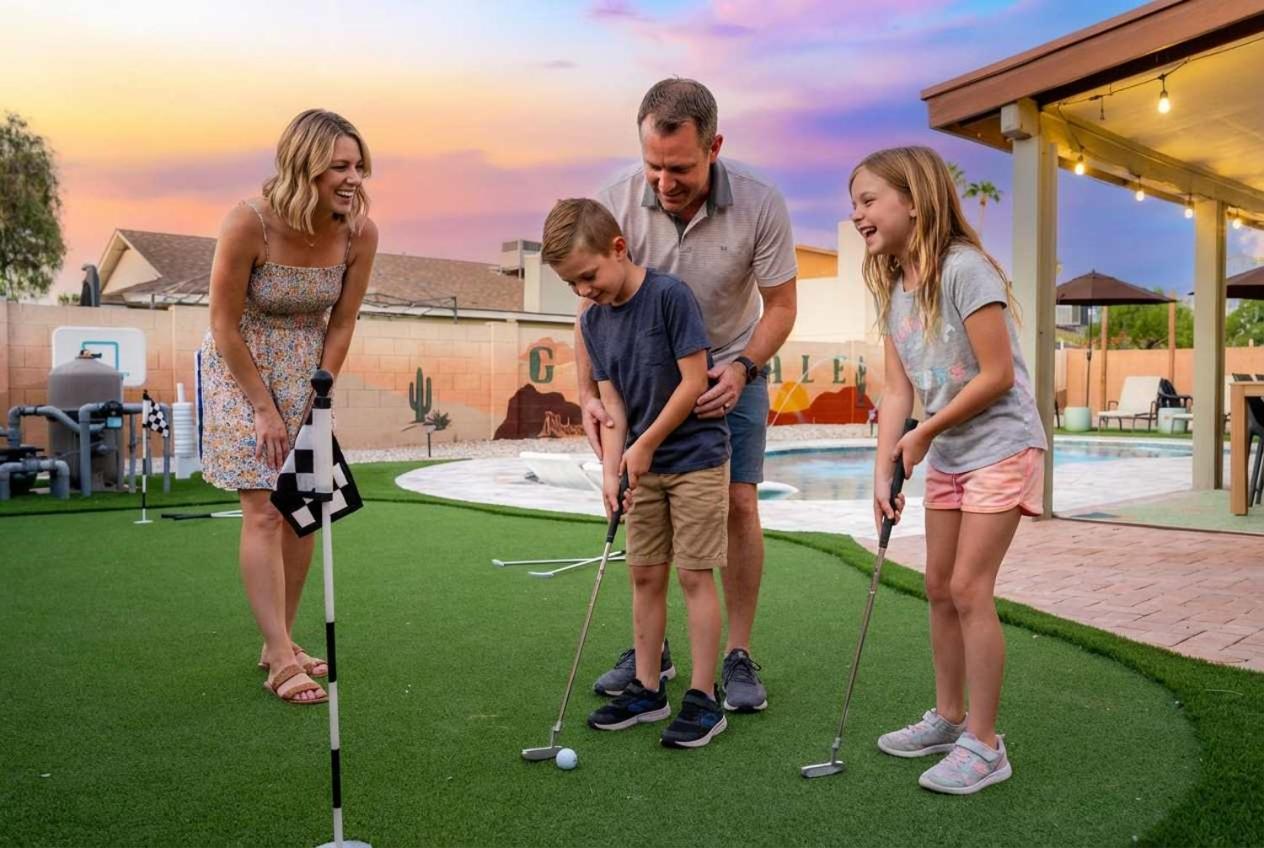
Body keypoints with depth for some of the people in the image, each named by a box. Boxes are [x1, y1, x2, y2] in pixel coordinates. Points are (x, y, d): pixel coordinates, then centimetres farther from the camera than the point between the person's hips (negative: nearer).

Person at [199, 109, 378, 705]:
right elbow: (225, 326, -16)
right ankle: (282, 662, -4)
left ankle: (278, 641, 21)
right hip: (241, 366, -4)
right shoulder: (249, 222, -24)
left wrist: (317, 399, -4)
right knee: (263, 511, -10)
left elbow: (340, 325, -3)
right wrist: (264, 409, -13)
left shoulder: (359, 232, -13)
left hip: (308, 368, 5)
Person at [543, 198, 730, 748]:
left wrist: (645, 445, -12)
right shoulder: (593, 321, 3)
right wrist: (612, 470, -12)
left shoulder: (669, 295, -16)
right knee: (644, 574, 11)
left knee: (694, 574, -2)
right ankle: (647, 689, 23)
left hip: (696, 458, -6)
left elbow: (694, 382, -16)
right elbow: (612, 404, 1)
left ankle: (703, 698, 8)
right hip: (643, 466, 6)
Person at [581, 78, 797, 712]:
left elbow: (780, 305, -12)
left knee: (738, 503, -7)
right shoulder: (619, 200, -21)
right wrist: (588, 392, -24)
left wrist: (742, 368, -27)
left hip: (731, 370, -1)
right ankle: (651, 647, 16)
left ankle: (739, 654, 6)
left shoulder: (760, 204, -23)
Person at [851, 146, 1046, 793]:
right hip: (946, 455, 8)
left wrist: (923, 435, -13)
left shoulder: (964, 268, -20)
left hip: (1000, 445, -8)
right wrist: (884, 473, -8)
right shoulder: (892, 291, 4)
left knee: (968, 587, -9)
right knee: (939, 585, 11)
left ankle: (983, 745, 3)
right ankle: (949, 717, 27)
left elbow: (998, 376, -21)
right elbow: (898, 390, 1)